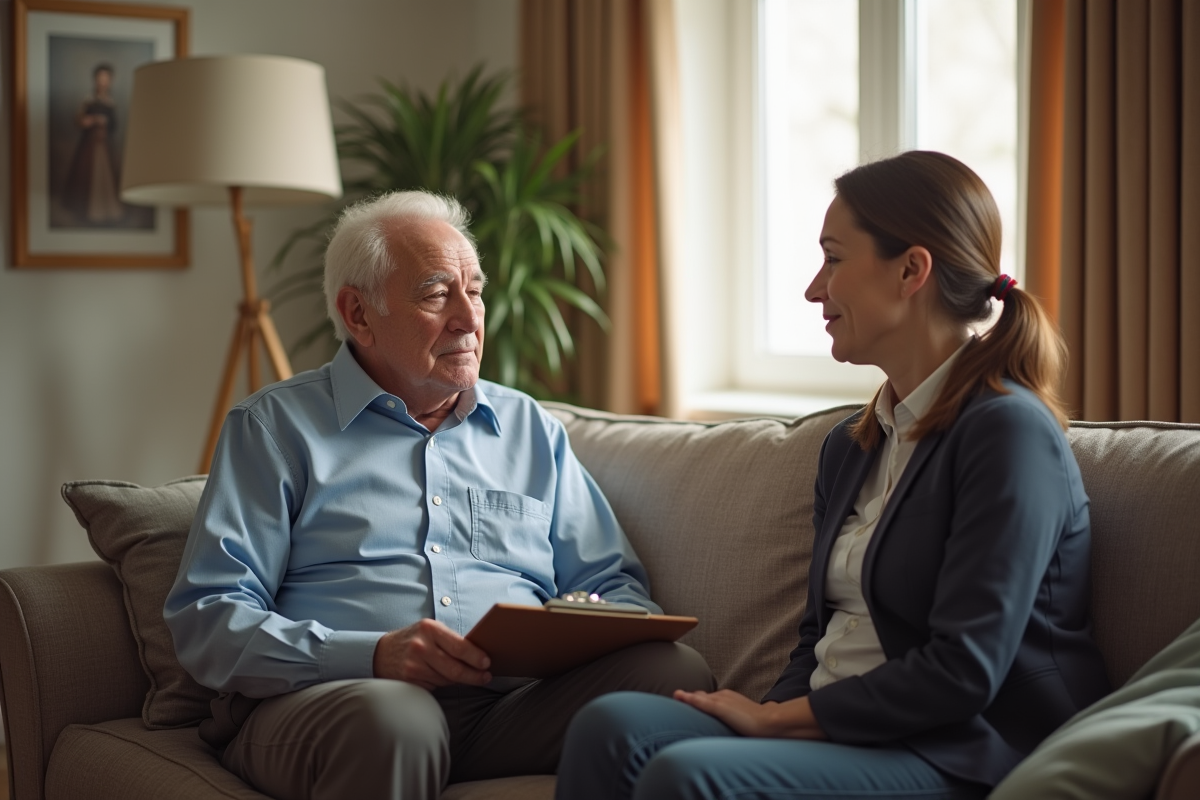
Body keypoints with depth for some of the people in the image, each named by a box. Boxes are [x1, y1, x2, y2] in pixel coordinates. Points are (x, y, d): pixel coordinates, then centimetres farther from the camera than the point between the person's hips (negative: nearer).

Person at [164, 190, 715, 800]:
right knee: (391, 717, -40)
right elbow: (207, 618, 0)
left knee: (675, 670, -24)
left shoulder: (531, 429, 24)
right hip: (324, 700, -4)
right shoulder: (273, 428, 11)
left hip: (514, 699, 4)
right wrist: (373, 656, -17)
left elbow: (613, 585, 23)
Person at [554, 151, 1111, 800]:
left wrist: (775, 718, -11)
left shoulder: (1008, 429, -11)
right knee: (612, 726, -18)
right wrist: (770, 713, -3)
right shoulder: (849, 446, 17)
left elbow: (963, 671, -18)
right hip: (841, 733, 8)